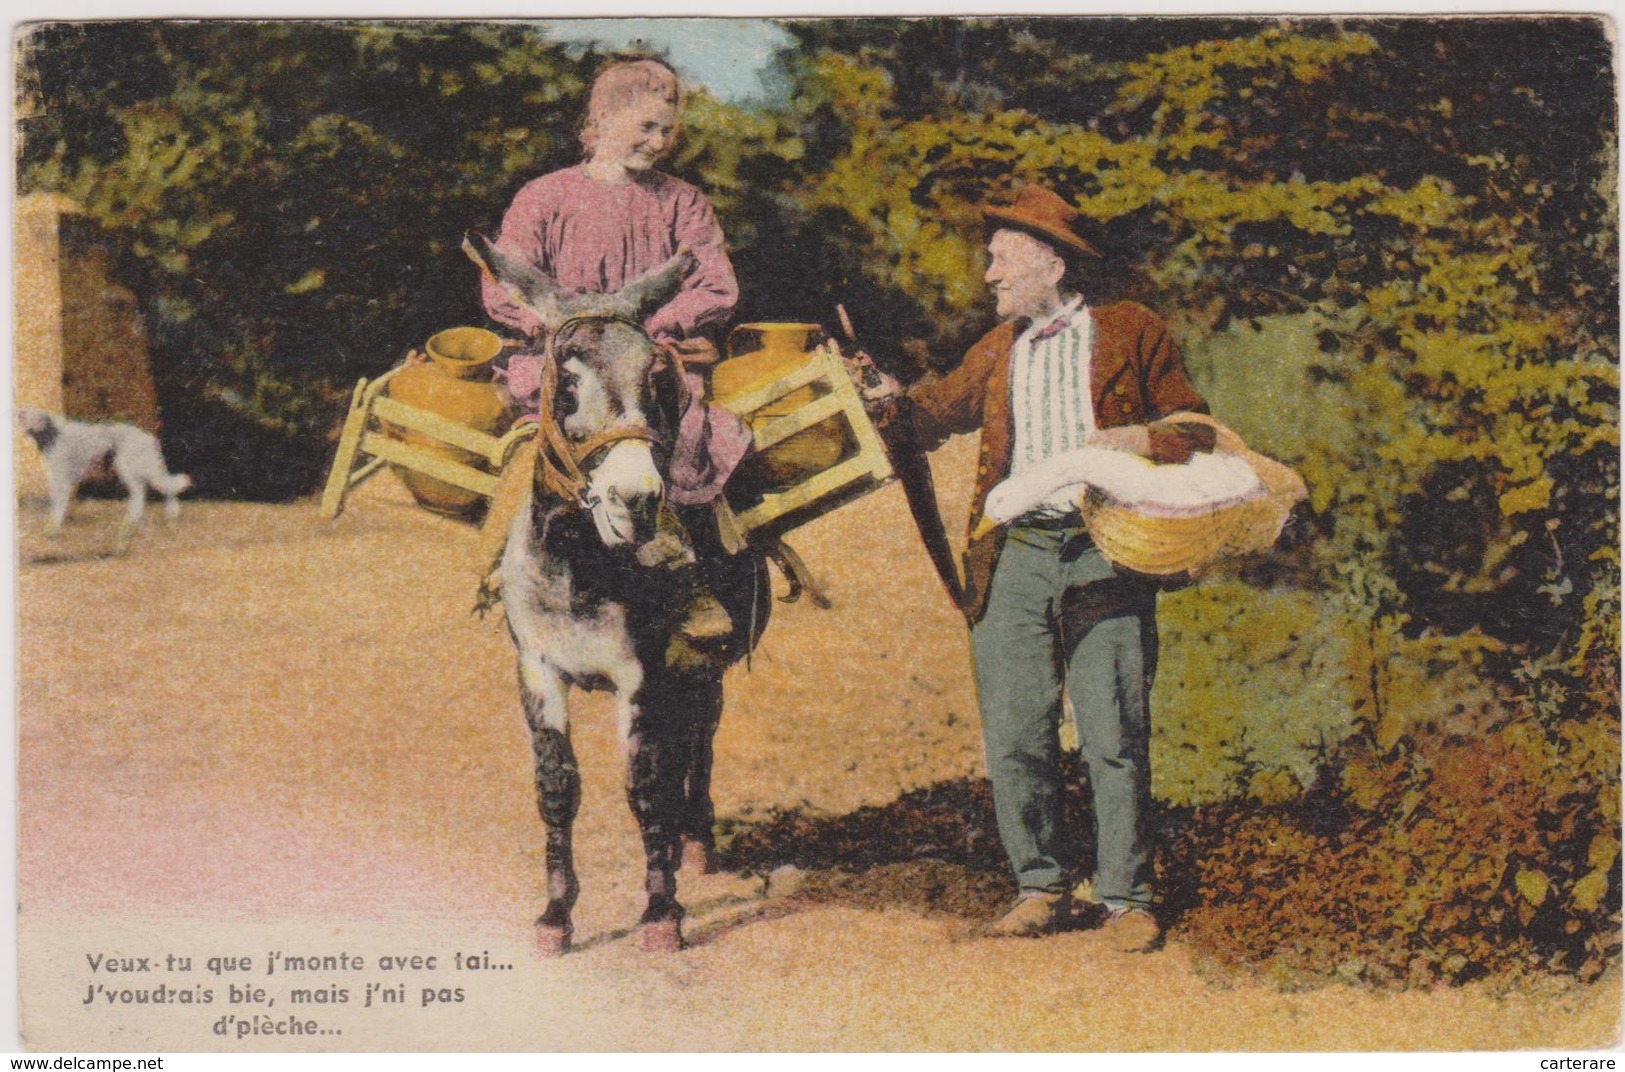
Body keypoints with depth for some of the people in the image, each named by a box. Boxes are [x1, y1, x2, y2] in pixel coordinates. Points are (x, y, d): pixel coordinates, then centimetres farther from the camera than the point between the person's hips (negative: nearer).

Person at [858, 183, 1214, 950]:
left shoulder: (1130, 333, 8)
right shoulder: (997, 350, 21)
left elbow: (1196, 428, 8)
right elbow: (949, 405, 28)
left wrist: (1142, 440, -11)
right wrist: (894, 400, 7)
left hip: (1103, 554, -4)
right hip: (1013, 556, 4)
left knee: (1113, 736, -3)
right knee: (1013, 738, 1)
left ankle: (1124, 895, 7)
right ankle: (1040, 886, 14)